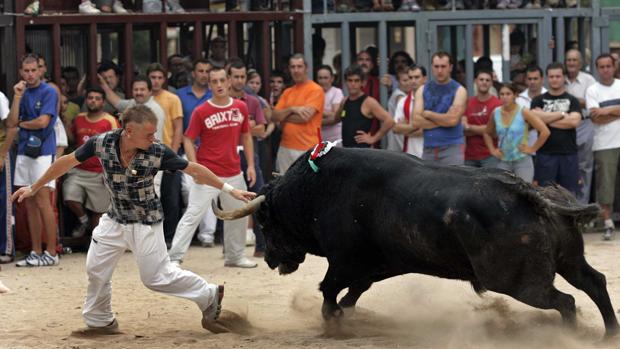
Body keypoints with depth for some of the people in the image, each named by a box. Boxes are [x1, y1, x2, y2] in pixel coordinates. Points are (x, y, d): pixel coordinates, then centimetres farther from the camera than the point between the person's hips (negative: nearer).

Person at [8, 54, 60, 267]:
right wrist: (17, 97, -5)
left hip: (42, 151, -7)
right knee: (30, 204, 8)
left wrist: (22, 123, 2)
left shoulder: (48, 93, -4)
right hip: (24, 151, 7)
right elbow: (11, 123, 4)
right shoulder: (22, 94, 14)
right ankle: (36, 252, 12)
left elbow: (43, 122, -14)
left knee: (43, 202, -9)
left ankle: (51, 253, -7)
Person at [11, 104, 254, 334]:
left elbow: (193, 170, -12)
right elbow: (68, 163, -5)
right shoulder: (101, 143, -18)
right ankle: (99, 321, 26)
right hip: (114, 220, 4)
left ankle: (209, 297, 14)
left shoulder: (158, 152, -23)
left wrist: (229, 190, -12)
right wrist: (33, 189, 3)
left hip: (146, 223, -4)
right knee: (96, 269, 8)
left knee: (157, 277, -4)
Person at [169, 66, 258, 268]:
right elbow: (188, 140, -6)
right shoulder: (201, 112, -8)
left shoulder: (240, 107, 4)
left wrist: (250, 165, 9)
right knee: (193, 214, -11)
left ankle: (235, 256, 30)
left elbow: (246, 137, 15)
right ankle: (175, 257, -12)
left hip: (234, 174, 5)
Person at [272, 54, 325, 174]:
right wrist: (292, 109, -13)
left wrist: (283, 116, 0)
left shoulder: (316, 90, -5)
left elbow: (305, 116, -16)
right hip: (285, 148, 7)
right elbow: (274, 116, 5)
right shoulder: (287, 92, 15)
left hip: (307, 149, -7)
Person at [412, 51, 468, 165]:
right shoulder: (422, 90, 10)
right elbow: (416, 121, -2)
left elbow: (453, 119, -14)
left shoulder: (459, 91, 0)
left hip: (451, 148, -4)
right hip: (428, 148, 4)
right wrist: (443, 121, -9)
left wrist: (428, 114, -4)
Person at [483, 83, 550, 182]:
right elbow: (487, 133, 21)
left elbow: (545, 132, -13)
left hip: (522, 160, -4)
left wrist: (532, 149, -9)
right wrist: (492, 150, 8)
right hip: (503, 161, 4)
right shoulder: (495, 113, 3)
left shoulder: (523, 112, -10)